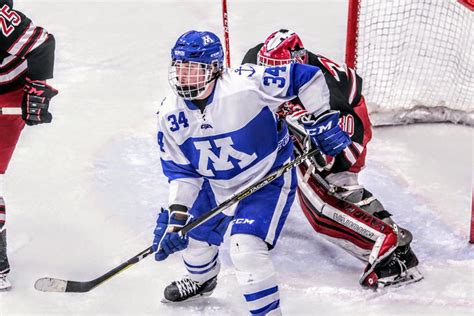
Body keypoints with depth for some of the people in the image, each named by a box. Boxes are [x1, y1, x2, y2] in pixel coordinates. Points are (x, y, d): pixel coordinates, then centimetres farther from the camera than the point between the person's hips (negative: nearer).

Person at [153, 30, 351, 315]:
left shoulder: (246, 85, -32)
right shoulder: (171, 114, -14)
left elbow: (307, 77, -23)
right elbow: (180, 171, -6)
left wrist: (323, 122, -19)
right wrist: (176, 215, -16)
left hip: (269, 179, -6)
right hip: (216, 185, 6)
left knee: (246, 249, -23)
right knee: (192, 235, 21)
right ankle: (202, 279, 58)